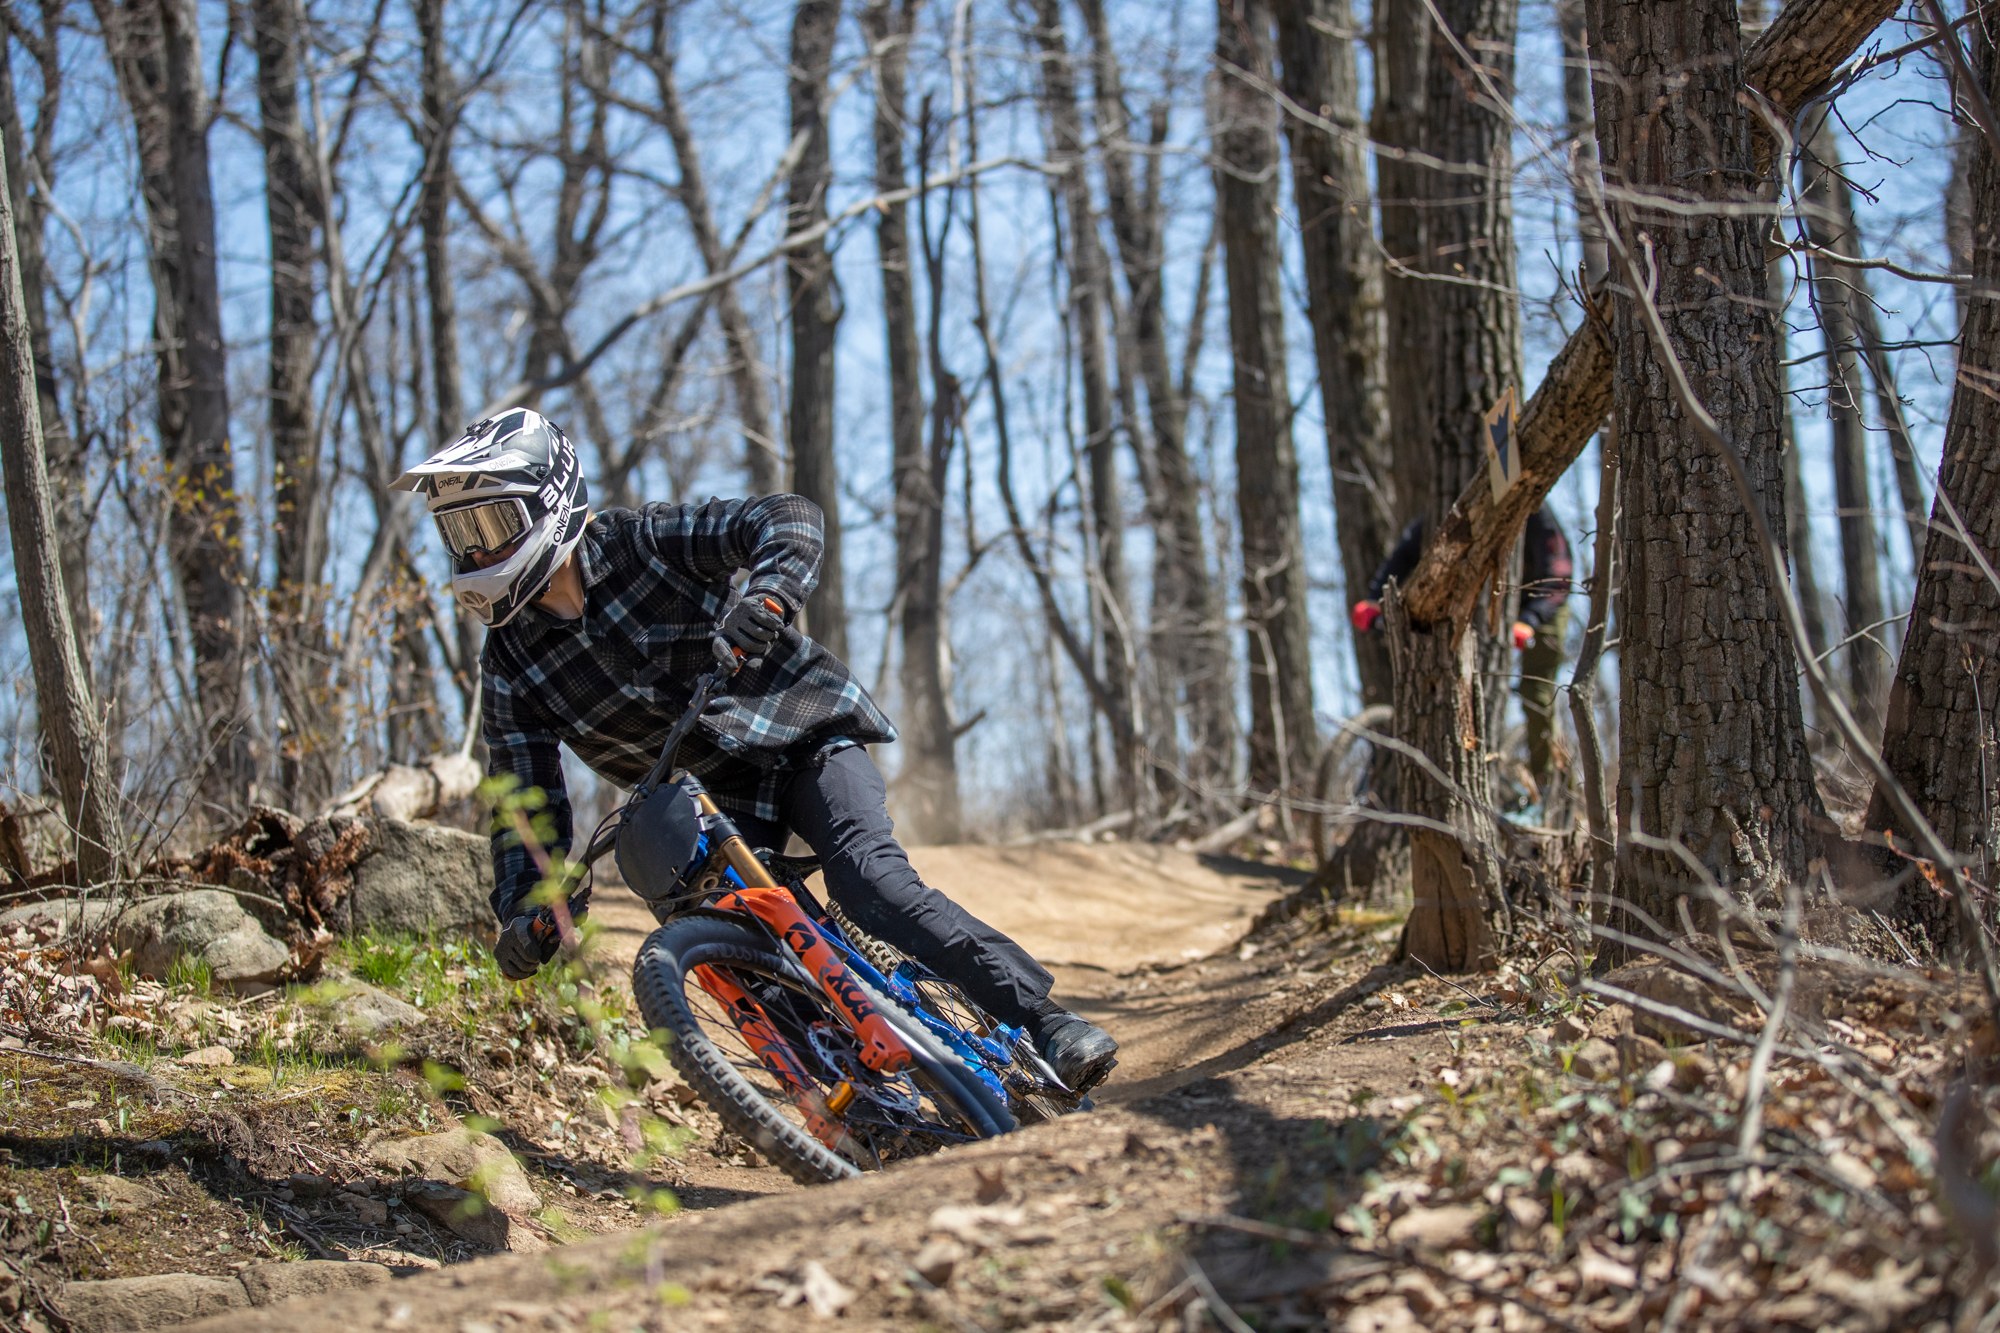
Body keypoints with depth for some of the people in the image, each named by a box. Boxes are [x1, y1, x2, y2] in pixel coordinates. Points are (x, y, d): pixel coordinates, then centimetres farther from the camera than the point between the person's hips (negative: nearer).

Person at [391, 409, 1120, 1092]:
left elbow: (790, 517, -23)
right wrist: (519, 909, -19)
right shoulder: (511, 661, -5)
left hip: (802, 732, -4)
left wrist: (766, 599, -44)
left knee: (868, 876, -27)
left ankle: (1046, 1020, -26)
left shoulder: (643, 542, -14)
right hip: (709, 802, 4)